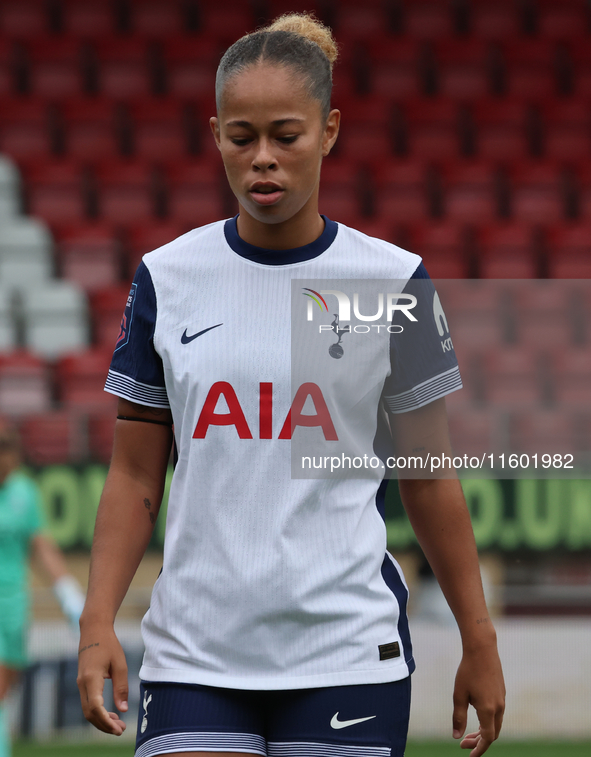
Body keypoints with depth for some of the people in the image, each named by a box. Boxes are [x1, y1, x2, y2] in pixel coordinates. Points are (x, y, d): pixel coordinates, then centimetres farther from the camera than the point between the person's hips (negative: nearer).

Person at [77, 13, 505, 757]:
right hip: (193, 659, 1)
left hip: (347, 659, -1)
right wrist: (98, 621, -4)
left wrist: (478, 641, 6)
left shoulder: (393, 280, 1)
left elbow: (428, 479, 7)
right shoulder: (166, 278, 4)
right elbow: (134, 476, 7)